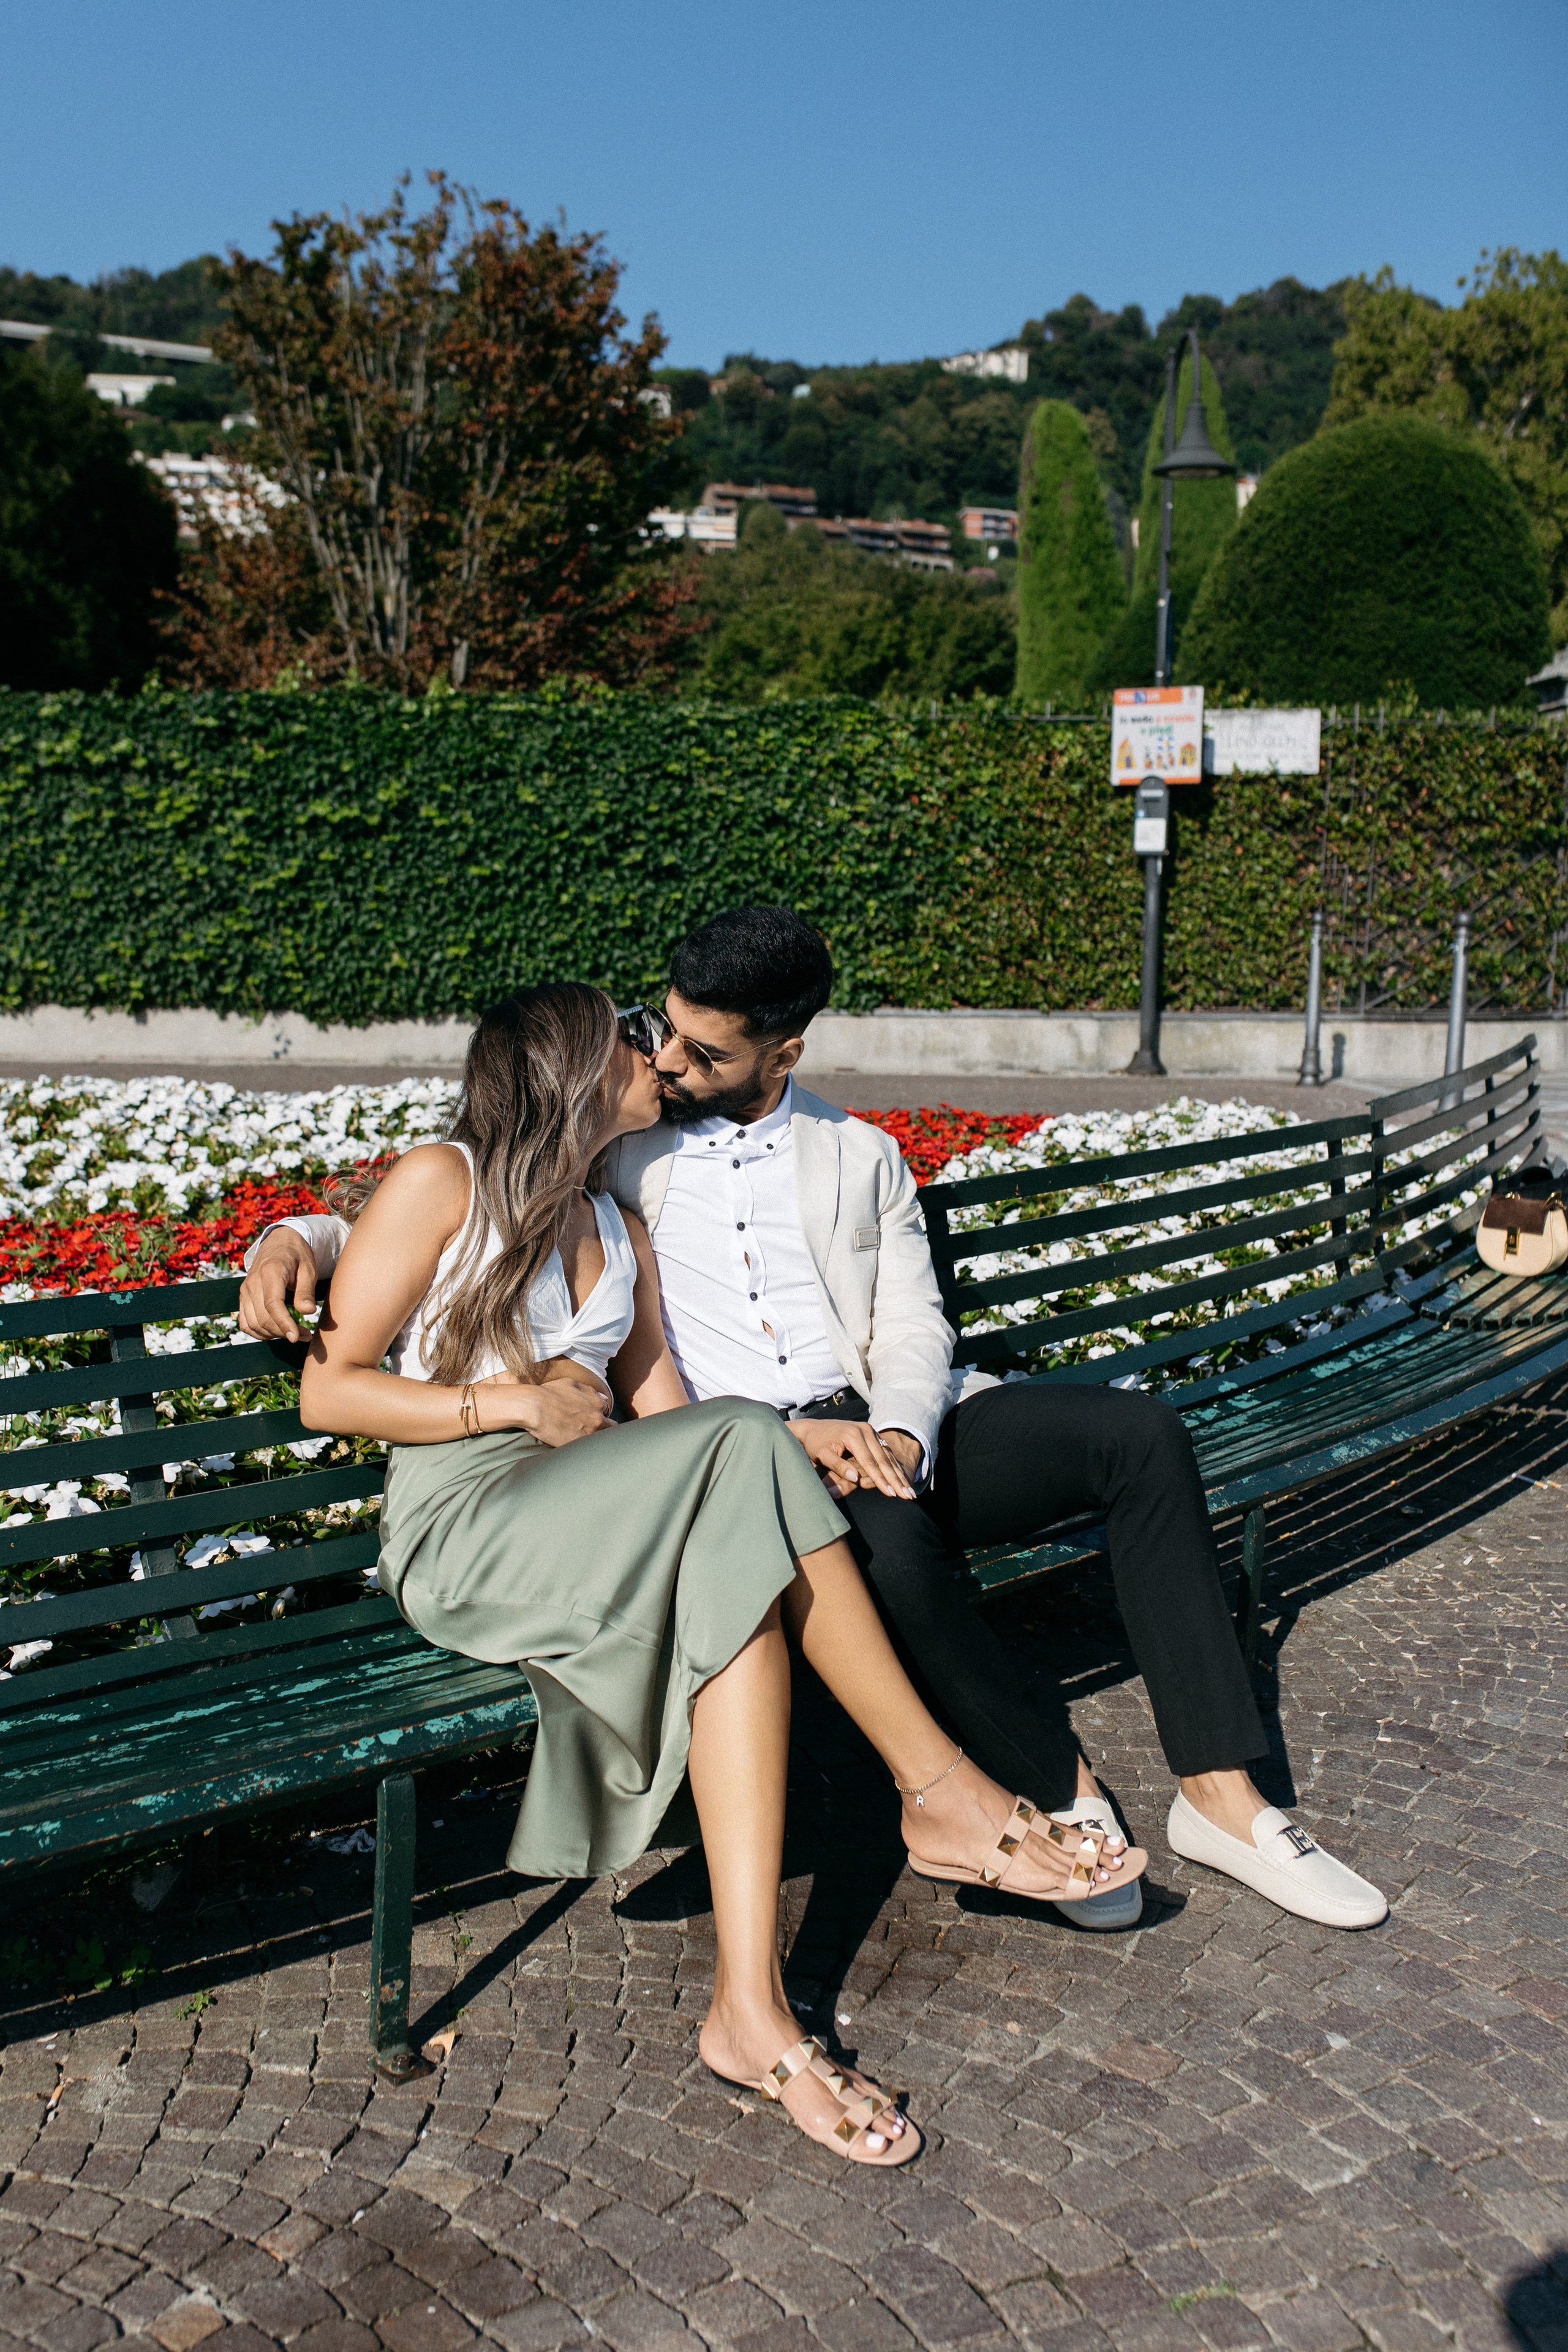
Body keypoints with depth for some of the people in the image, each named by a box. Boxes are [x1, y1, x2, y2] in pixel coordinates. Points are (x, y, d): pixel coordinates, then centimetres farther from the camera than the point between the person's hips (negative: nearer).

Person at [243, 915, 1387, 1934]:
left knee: (1141, 1432, -16)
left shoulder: (862, 1157, 16)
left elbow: (914, 1332, 9)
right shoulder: (613, 1152, 12)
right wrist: (298, 1237, -7)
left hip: (883, 1436, 4)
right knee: (886, 1535, -37)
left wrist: (896, 1436, -14)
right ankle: (1059, 1790, -13)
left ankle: (1219, 1794, -11)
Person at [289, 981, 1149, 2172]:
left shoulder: (621, 1233, 22)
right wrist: (519, 1403, -11)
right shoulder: (442, 1182, 1)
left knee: (737, 1572, -29)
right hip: (465, 1524, -6)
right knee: (742, 1448, -29)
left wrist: (804, 1444, -10)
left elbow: (666, 1418, 10)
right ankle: (942, 1790, -21)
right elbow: (328, 1393, -4)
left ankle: (751, 2005, -35)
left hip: (606, 1525, 6)